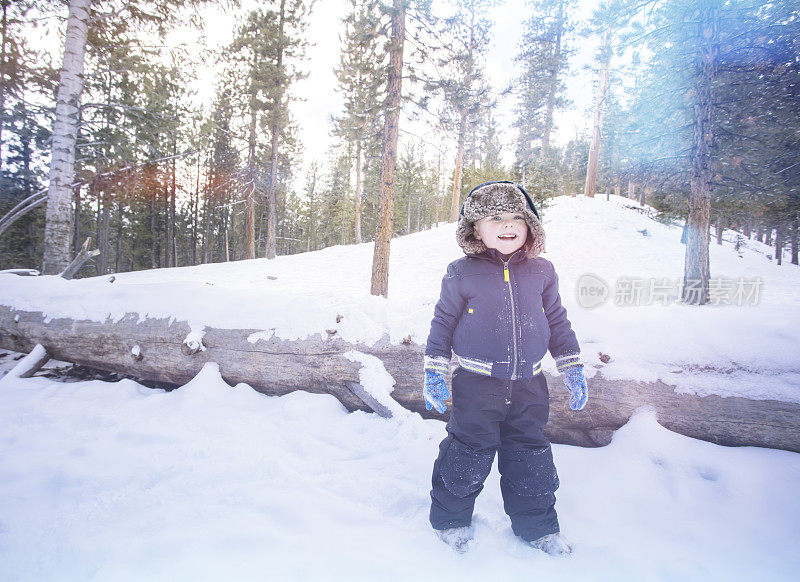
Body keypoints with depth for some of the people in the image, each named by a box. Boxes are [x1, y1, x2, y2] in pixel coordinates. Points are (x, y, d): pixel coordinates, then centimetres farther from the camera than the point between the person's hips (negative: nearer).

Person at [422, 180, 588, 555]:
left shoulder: (541, 272, 3)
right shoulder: (461, 274, -7)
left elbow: (557, 322, 13)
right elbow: (443, 322, 1)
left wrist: (573, 371, 12)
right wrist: (434, 373, -2)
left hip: (529, 385, 3)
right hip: (476, 384, -3)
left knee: (530, 455, 15)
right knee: (468, 454, 5)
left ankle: (537, 525, 36)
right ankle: (451, 518, 30)